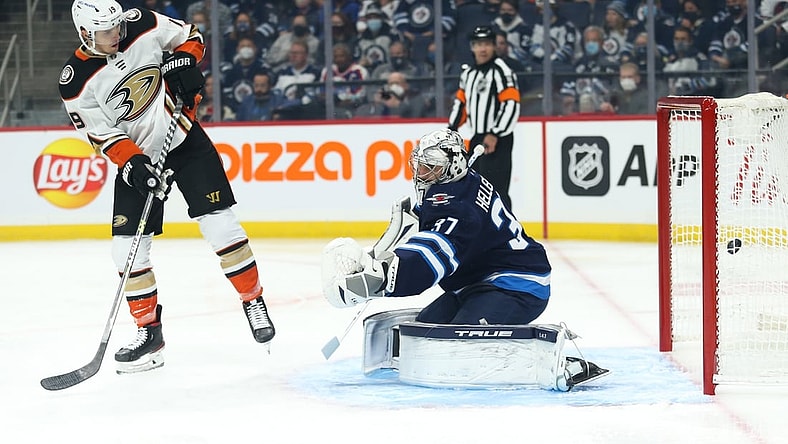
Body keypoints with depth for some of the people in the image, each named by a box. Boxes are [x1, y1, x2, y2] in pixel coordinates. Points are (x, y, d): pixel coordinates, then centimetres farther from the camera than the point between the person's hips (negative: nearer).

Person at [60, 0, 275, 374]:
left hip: (184, 139, 0)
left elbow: (189, 36, 6)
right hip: (135, 157, 0)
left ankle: (254, 302, 8)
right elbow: (102, 135, -12)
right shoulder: (76, 82, -15)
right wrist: (132, 163, -26)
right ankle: (148, 332, 9)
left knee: (219, 224, -9)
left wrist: (184, 62, -13)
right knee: (127, 248, -5)